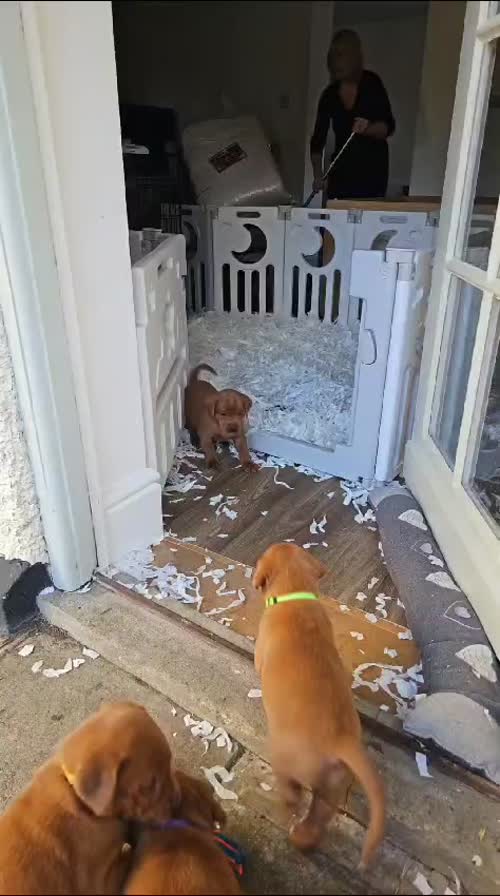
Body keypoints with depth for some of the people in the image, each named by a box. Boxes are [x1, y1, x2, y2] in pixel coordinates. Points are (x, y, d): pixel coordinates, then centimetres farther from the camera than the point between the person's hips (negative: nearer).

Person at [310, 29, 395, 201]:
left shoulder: (372, 83, -5)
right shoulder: (329, 94, 2)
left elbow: (389, 126, -8)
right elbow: (318, 138, 1)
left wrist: (368, 128, -28)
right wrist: (318, 174, -11)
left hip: (372, 167, -3)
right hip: (342, 168, 3)